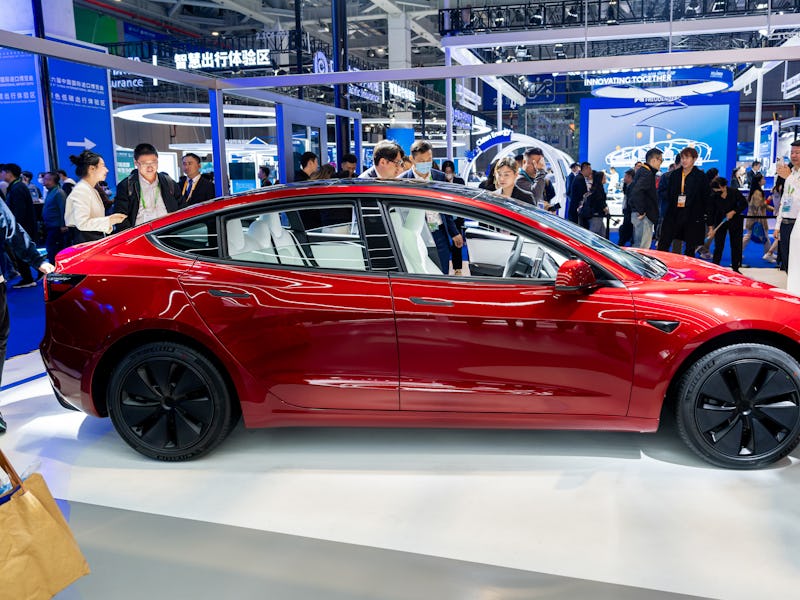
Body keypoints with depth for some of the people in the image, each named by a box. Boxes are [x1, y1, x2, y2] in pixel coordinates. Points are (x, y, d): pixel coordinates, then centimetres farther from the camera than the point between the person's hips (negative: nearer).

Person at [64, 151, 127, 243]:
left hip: (96, 239, 9)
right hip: (86, 242, -9)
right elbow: (82, 223, -21)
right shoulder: (81, 190, -11)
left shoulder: (92, 190, 18)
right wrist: (109, 220, -19)